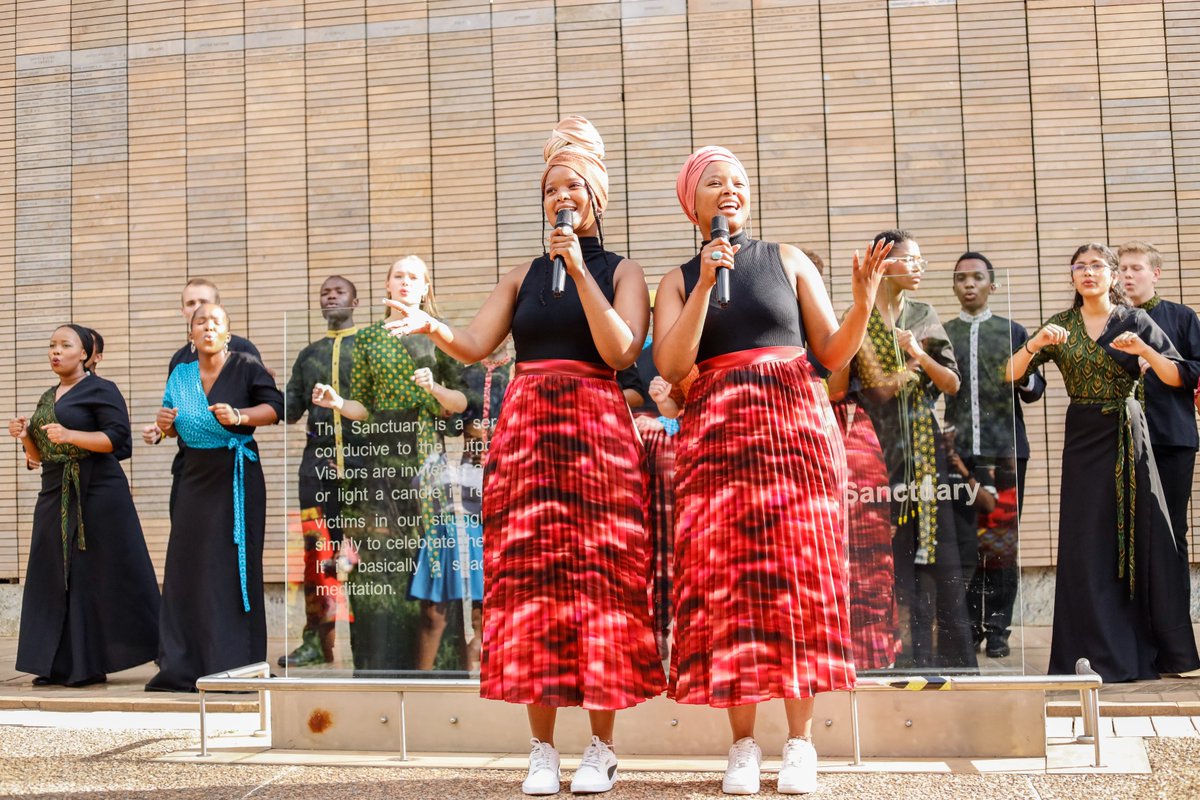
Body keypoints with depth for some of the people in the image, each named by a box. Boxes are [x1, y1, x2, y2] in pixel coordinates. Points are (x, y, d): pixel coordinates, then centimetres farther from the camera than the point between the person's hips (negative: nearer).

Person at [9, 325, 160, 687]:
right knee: (56, 579, 2)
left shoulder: (100, 389, -2)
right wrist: (25, 437, 1)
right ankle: (62, 664, 5)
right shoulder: (48, 397, 19)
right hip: (55, 496, 7)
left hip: (96, 493, -7)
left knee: (104, 576, -5)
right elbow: (39, 456, 20)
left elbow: (117, 437, -14)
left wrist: (70, 435, -23)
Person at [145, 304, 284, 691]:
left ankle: (235, 666, 0)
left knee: (233, 568, -5)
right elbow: (175, 428, 18)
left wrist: (239, 417, -23)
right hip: (194, 475, 5)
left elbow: (275, 407, -8)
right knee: (187, 567, 5)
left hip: (236, 476, -5)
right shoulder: (181, 375, 11)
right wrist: (165, 423, -4)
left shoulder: (246, 367, -3)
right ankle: (182, 668, 12)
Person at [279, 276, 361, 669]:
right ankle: (317, 640, 10)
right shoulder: (309, 355, 19)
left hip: (364, 461, -4)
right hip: (319, 462, 4)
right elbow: (289, 408, 13)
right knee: (318, 552, 4)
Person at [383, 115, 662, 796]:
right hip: (525, 431, 3)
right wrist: (433, 326, -12)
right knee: (530, 580, -1)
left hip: (596, 433, -3)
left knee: (599, 579, -4)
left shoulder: (622, 271, 9)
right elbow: (475, 345, 8)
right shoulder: (525, 275, 18)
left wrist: (579, 269, -12)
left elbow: (620, 350, -8)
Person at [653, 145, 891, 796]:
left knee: (798, 575, -3)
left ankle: (800, 741, 6)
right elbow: (670, 366, -4)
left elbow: (833, 354, 8)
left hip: (796, 425, 0)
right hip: (716, 436, 0)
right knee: (726, 579, -4)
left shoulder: (788, 260, 13)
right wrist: (705, 284, -9)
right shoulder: (679, 280, 12)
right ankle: (743, 745, 5)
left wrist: (863, 303, -9)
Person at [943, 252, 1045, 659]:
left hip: (1006, 448, 0)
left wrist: (1028, 380, -13)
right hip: (958, 450, 0)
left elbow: (1034, 390, 9)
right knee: (962, 543, -2)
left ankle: (998, 629, 9)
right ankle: (968, 627, 8)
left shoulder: (1014, 331, 11)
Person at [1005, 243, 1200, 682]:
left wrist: (1145, 350, -20)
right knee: (1088, 542, -1)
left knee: (1141, 534, 1)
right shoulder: (1059, 326, 5)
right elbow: (1011, 375, -3)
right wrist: (1035, 344, -20)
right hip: (1083, 439, 1)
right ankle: (1101, 654, 5)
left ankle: (1159, 648, 13)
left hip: (1128, 436, 0)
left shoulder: (1135, 321, 2)